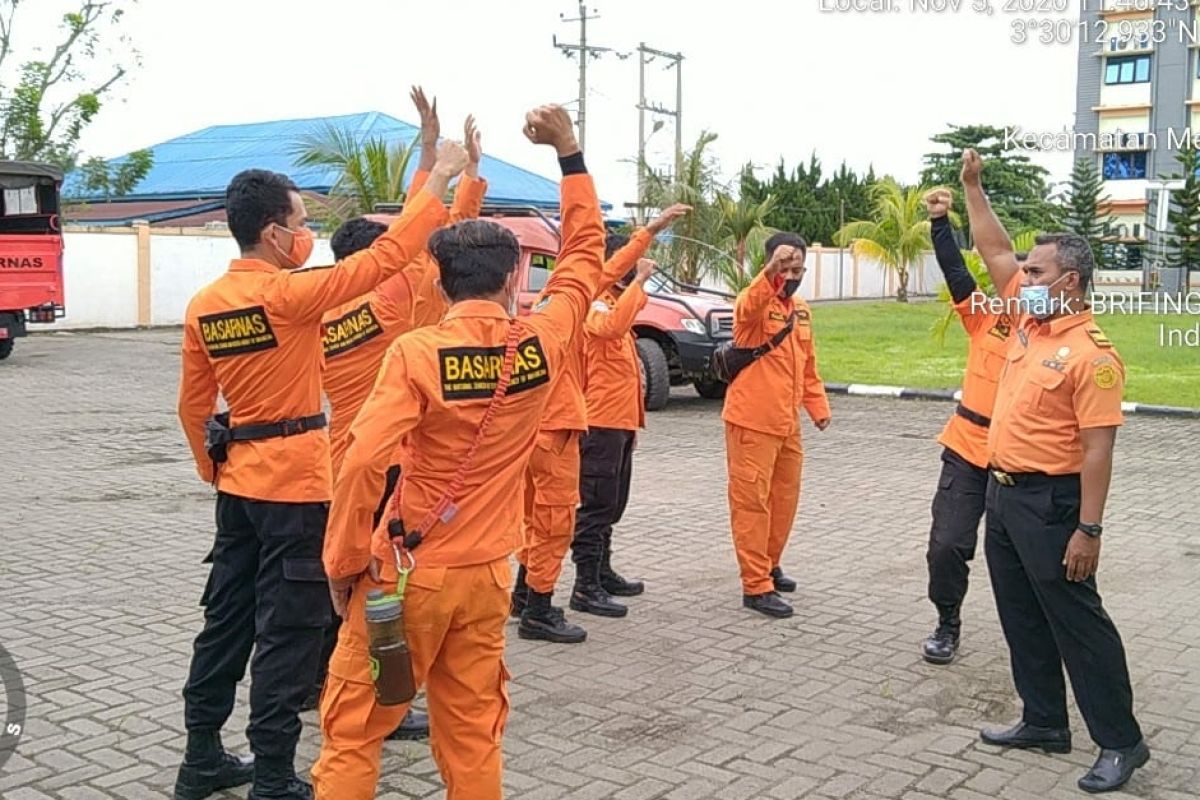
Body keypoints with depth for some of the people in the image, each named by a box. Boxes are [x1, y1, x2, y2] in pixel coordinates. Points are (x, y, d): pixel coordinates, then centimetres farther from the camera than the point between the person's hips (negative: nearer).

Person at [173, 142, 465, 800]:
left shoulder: (204, 304, 4)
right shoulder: (286, 293, -17)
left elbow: (192, 404, 11)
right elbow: (383, 259, -18)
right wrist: (438, 181, -12)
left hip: (238, 482, 8)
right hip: (295, 484, -8)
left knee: (227, 617, 16)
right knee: (288, 633, 0)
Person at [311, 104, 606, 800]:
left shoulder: (417, 352, -14)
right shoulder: (544, 342, -4)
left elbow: (364, 464, -23)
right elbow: (586, 256, 12)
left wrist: (345, 563, -10)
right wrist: (570, 154, 14)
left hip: (407, 572, -3)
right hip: (487, 574, 4)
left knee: (355, 729, 10)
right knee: (474, 731, 15)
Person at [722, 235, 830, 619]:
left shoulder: (802, 310, 13)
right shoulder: (755, 303, -11)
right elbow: (748, 309, -38)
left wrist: (818, 406, 11)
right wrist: (771, 272, -52)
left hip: (787, 424, 8)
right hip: (751, 422, -8)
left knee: (785, 498, 17)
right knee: (752, 502, -3)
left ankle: (769, 564, 35)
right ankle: (756, 586, 1)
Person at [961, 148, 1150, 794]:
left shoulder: (1090, 353, -18)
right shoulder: (1030, 319, 5)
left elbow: (1098, 448, -21)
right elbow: (996, 252, 16)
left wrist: (1088, 530, -23)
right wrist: (972, 188, 12)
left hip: (1049, 502, -9)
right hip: (1003, 492, 9)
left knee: (1076, 621, 0)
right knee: (1022, 619, 15)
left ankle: (1120, 741, 12)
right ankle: (1044, 723, 27)